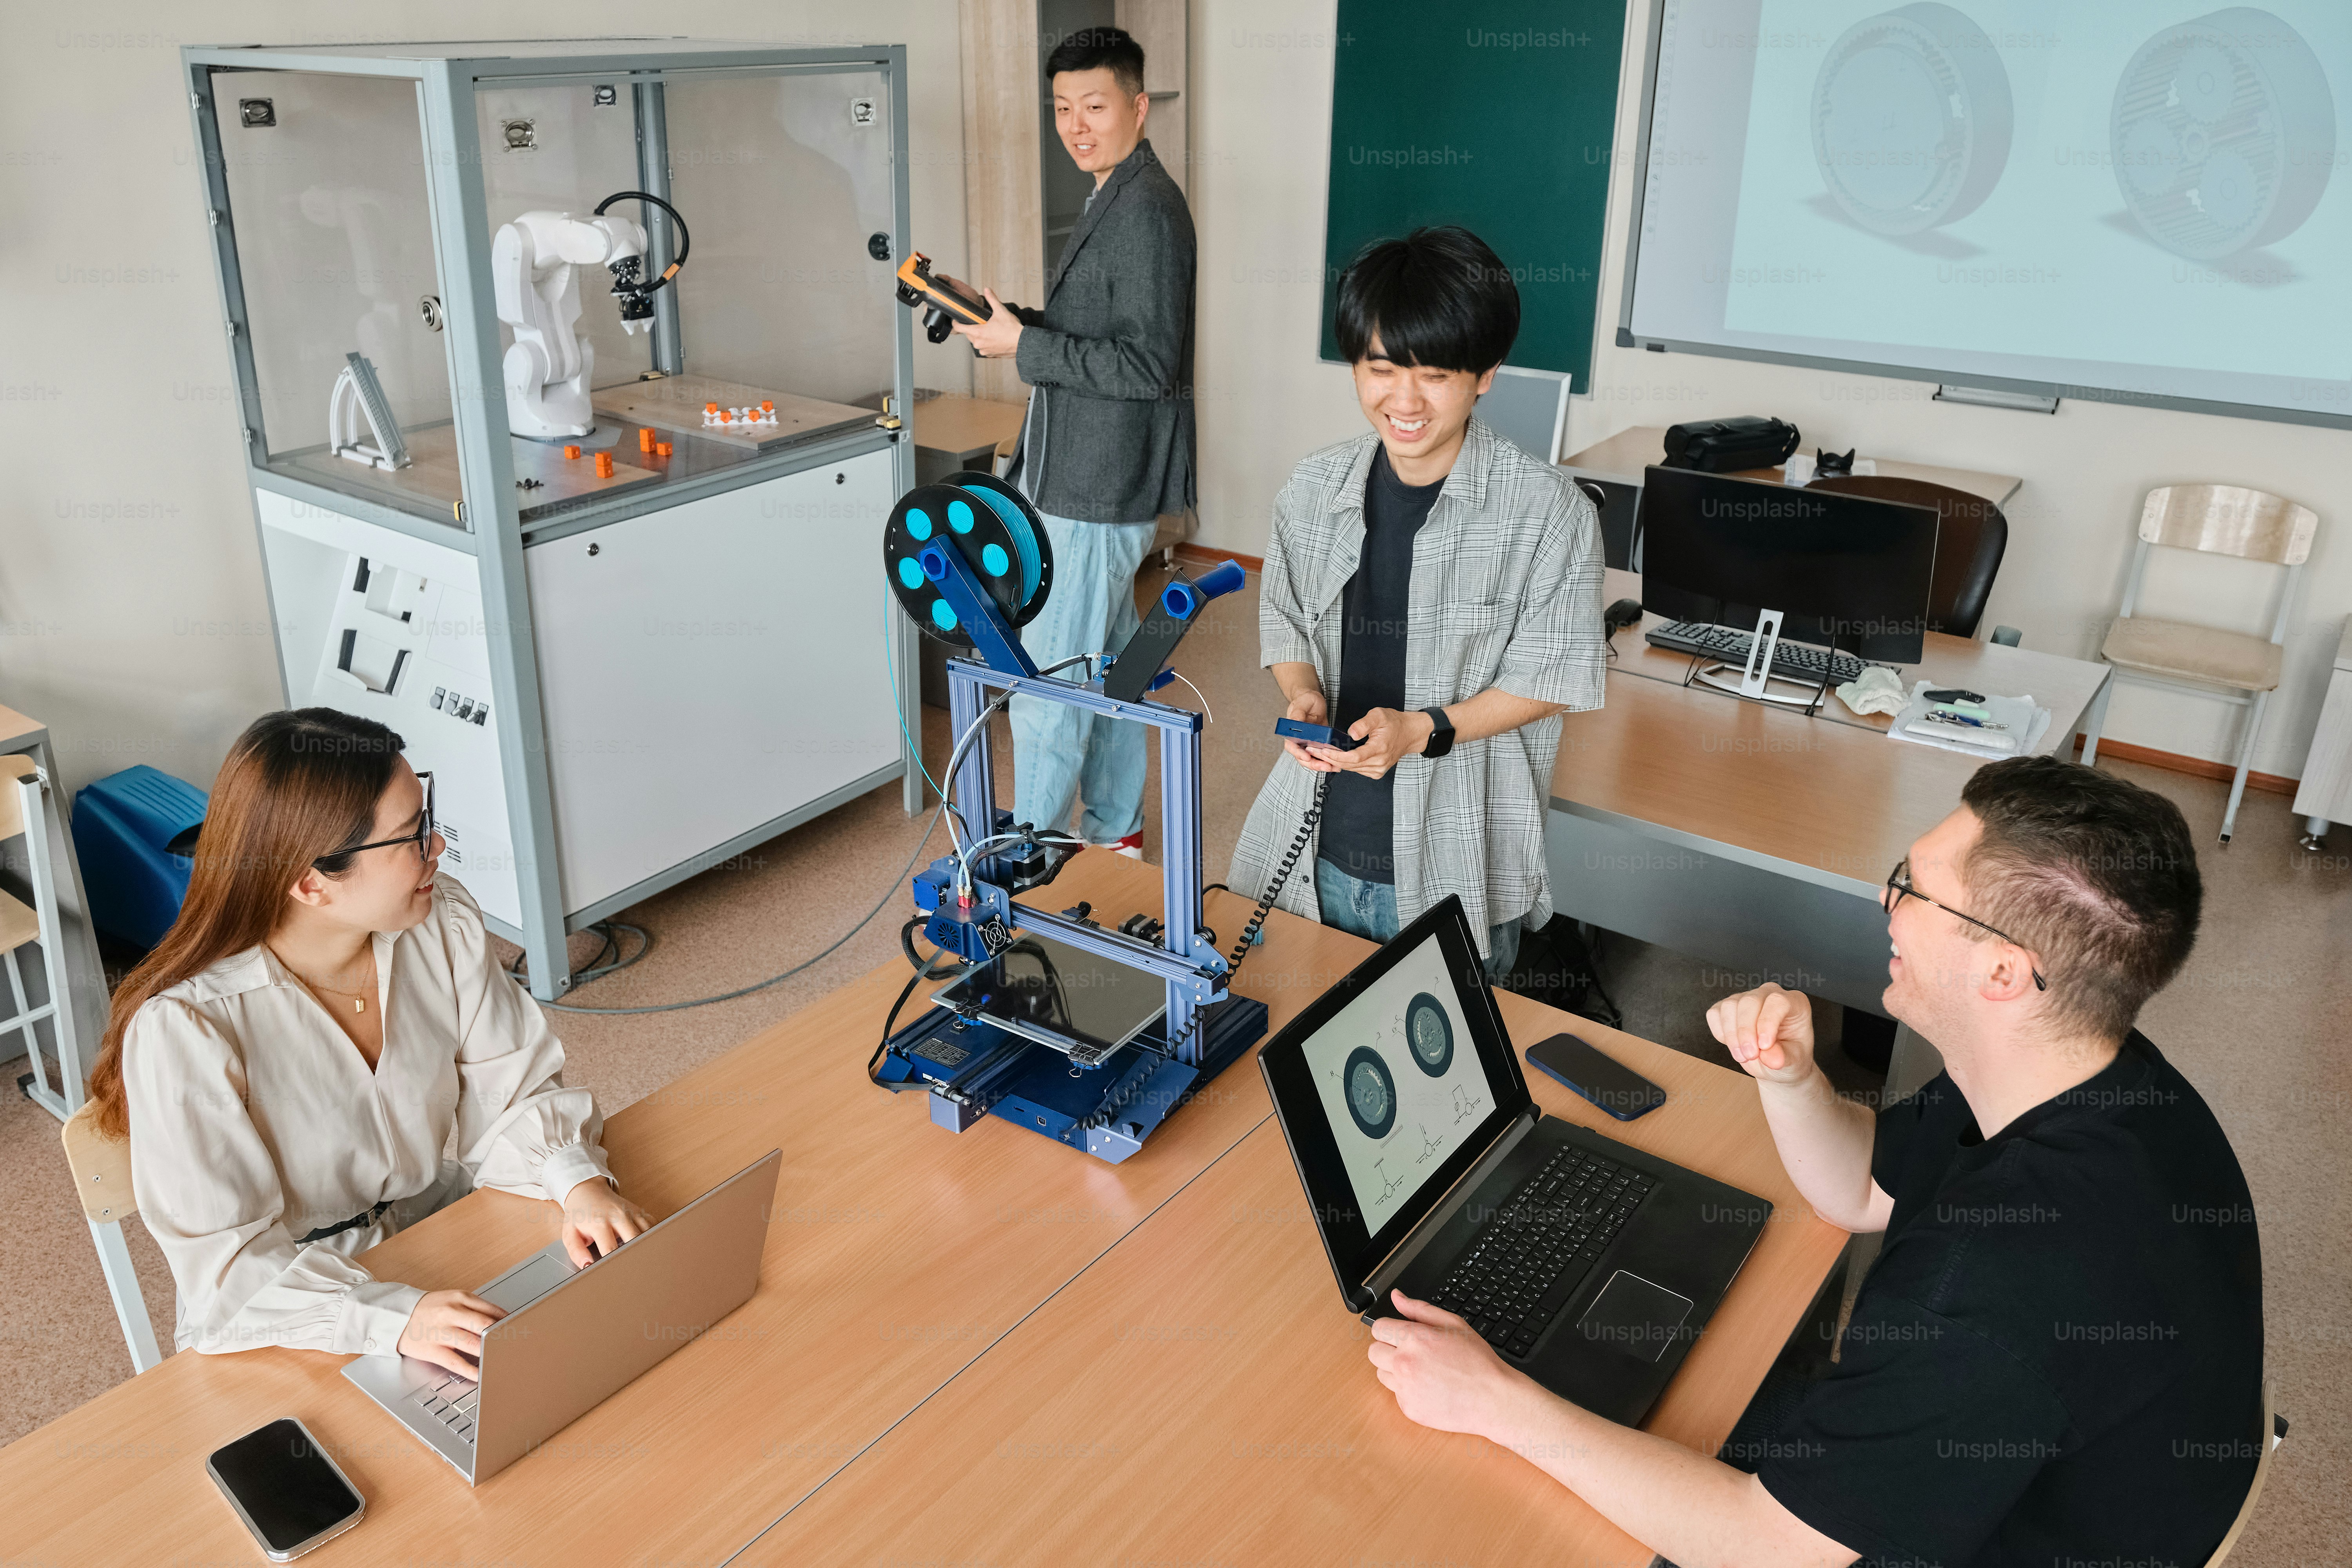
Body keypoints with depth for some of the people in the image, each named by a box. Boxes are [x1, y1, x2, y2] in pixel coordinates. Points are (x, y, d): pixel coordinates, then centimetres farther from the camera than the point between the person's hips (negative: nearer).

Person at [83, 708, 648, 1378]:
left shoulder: (444, 924, -9)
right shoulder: (184, 1030, -24)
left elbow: (515, 1095, -3)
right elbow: (227, 1262, -23)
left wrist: (580, 1181, -23)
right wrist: (394, 1317, -37)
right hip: (289, 1331, -5)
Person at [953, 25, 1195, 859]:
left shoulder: (1146, 211, -18)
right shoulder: (1114, 202, 15)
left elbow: (1148, 364, -23)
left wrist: (1023, 344, -20)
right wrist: (1010, 318, 6)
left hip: (1095, 492, -11)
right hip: (1095, 479, 11)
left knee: (1047, 686, -4)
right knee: (1108, 663, 18)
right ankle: (1115, 832, 32)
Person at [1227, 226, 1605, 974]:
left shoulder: (1548, 512, -12)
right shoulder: (1315, 487, 1)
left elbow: (1550, 676, -8)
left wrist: (1424, 729, -21)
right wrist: (1302, 696, -9)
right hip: (1317, 857, 4)